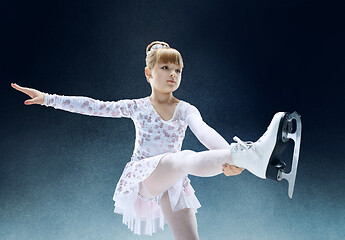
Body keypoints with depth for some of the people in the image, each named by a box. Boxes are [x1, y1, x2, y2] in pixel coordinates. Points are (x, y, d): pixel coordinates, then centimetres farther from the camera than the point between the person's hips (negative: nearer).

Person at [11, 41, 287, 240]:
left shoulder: (186, 110, 7)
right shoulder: (137, 107, 8)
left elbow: (205, 131, -14)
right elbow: (93, 106, 4)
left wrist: (229, 155, -36)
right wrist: (48, 98, -2)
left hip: (173, 182, 4)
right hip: (142, 177, -4)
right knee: (186, 158, -34)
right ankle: (248, 155, -59)